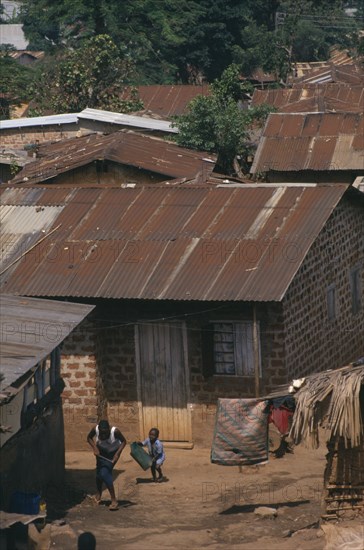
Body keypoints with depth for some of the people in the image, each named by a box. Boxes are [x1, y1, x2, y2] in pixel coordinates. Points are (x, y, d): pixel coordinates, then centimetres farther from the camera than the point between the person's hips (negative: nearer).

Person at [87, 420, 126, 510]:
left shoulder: (115, 431, -34)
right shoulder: (95, 429, -27)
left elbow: (123, 441, -18)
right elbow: (89, 438, -6)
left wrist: (117, 454, -29)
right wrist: (95, 448, -20)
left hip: (113, 453, -4)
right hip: (101, 452, 4)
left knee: (105, 473, -19)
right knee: (99, 473, 11)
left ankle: (114, 500, -14)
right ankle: (98, 493, 43)